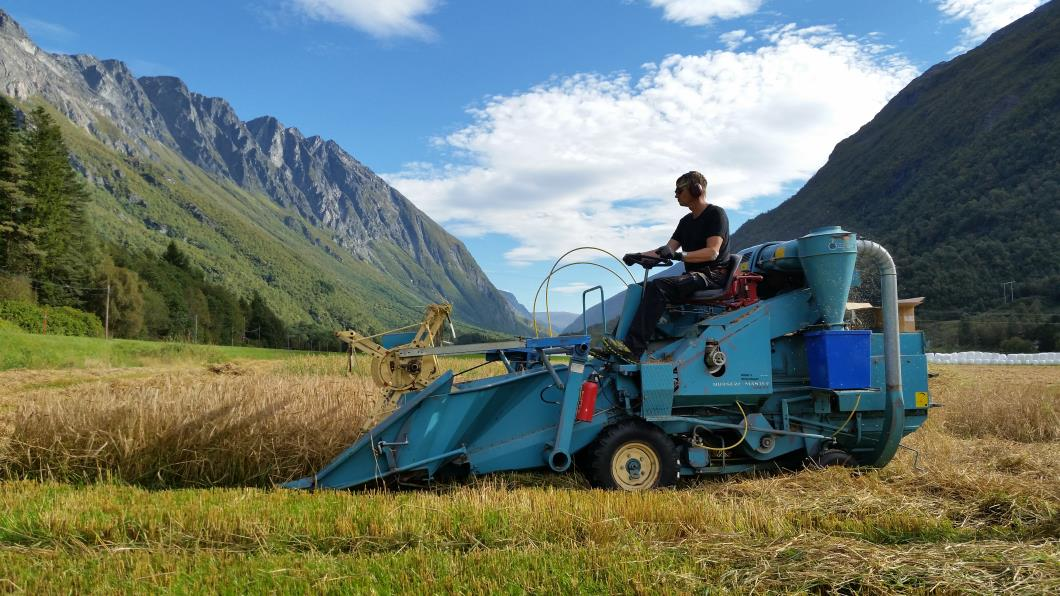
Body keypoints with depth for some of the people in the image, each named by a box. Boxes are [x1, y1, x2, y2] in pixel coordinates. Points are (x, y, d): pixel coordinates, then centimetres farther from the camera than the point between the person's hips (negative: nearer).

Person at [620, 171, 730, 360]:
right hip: (693, 276, 9)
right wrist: (639, 256, -2)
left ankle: (634, 348, -37)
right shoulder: (686, 222, 22)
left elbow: (712, 252, -17)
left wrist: (679, 256, -28)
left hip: (714, 275, -9)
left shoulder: (716, 214, -4)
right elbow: (667, 249, 15)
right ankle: (620, 339, -18)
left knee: (657, 286, -30)